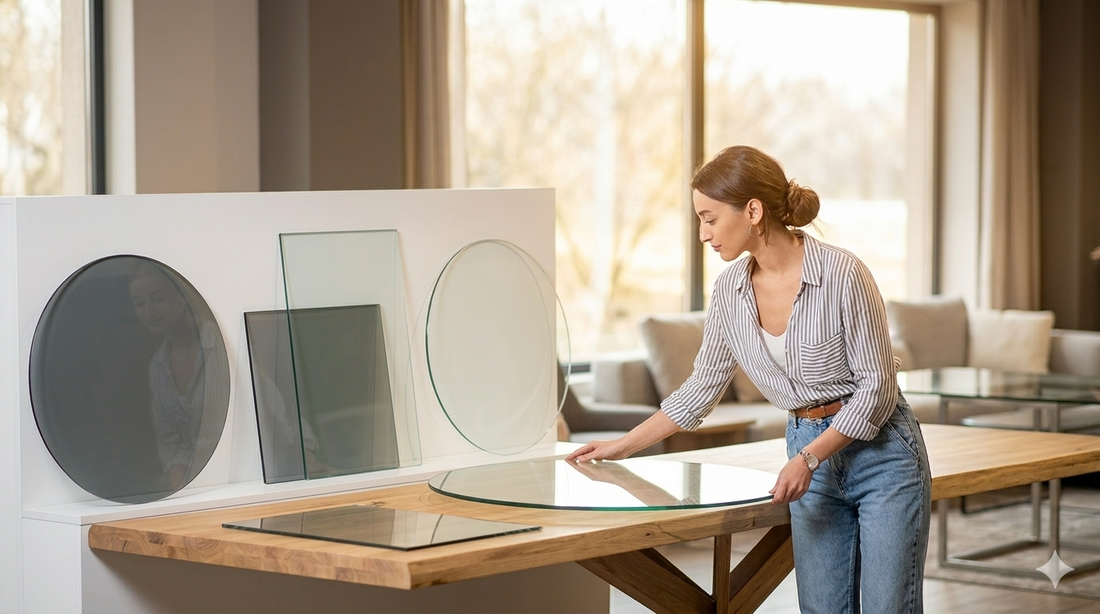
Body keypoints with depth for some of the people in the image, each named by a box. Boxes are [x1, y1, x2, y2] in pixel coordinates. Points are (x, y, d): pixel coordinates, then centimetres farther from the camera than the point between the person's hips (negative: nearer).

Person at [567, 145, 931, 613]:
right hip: (812, 458, 6)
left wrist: (807, 460, -21)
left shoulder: (842, 274, -19)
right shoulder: (730, 290, -1)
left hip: (881, 454, -6)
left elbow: (877, 387, -16)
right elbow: (703, 387, 12)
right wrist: (623, 446, 12)